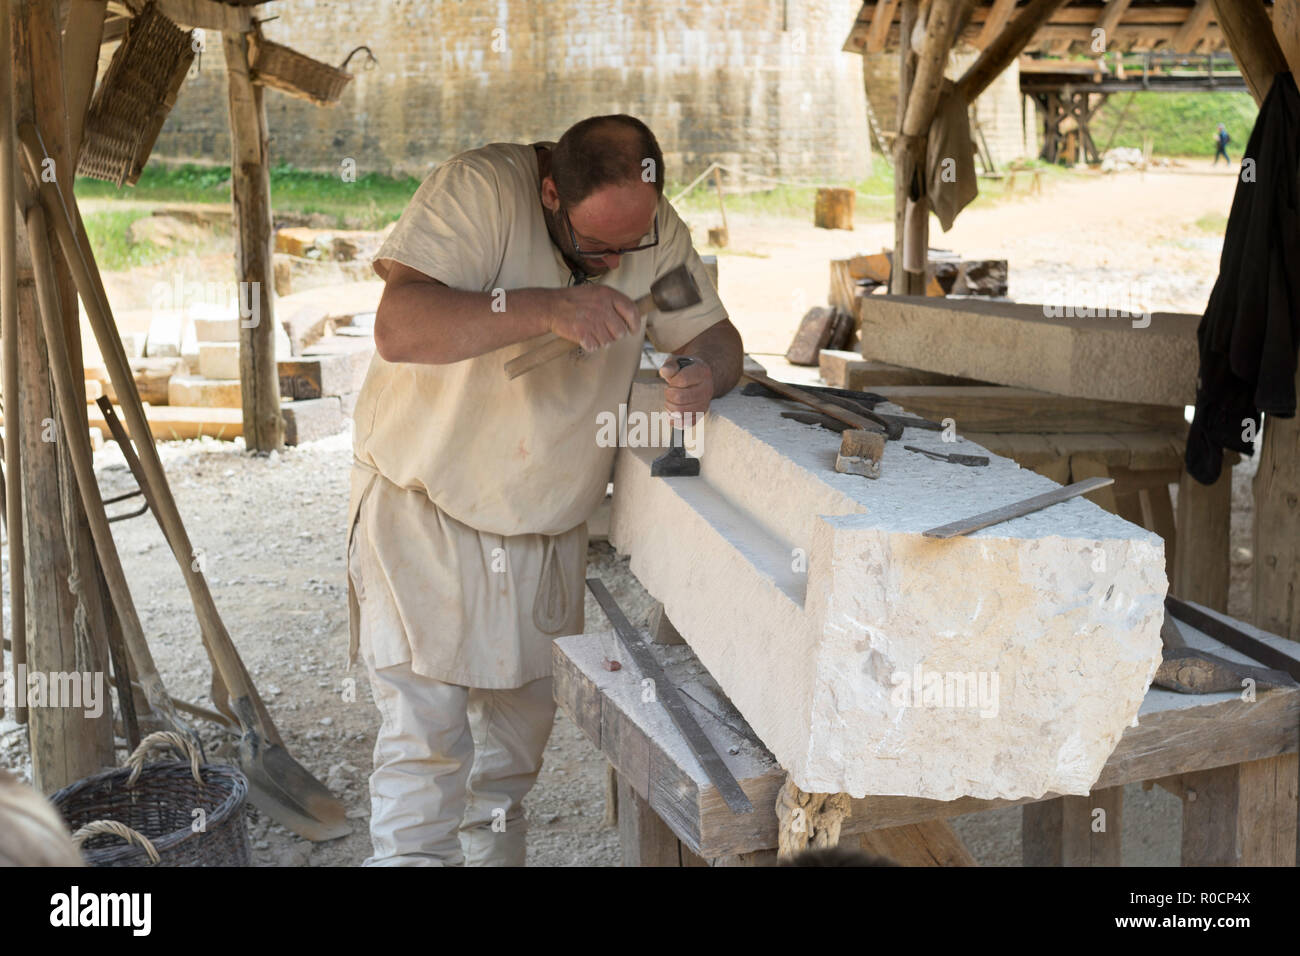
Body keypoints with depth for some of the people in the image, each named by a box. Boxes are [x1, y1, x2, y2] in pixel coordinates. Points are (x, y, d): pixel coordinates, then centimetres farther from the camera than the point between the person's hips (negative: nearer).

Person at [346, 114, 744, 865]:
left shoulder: (657, 231, -6)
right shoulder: (479, 190, -22)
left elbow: (715, 334, 1)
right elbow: (399, 327, -33)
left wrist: (705, 373, -23)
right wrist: (546, 309, -43)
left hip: (549, 524, 5)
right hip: (428, 508, -5)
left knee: (522, 726, 18)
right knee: (427, 735, -8)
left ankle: (495, 850, 40)